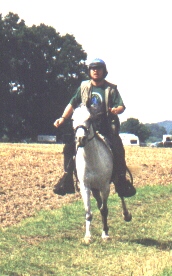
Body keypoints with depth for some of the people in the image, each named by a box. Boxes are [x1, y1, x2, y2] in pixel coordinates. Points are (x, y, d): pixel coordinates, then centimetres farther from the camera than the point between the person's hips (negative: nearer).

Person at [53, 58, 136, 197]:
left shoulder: (111, 89, 2)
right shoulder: (84, 87, 10)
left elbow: (122, 106, -3)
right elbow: (72, 104, 11)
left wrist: (117, 110, -27)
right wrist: (63, 118, -2)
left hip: (107, 128, -2)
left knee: (118, 150, -21)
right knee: (69, 148, -11)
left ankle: (121, 179, -9)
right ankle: (67, 178, -2)